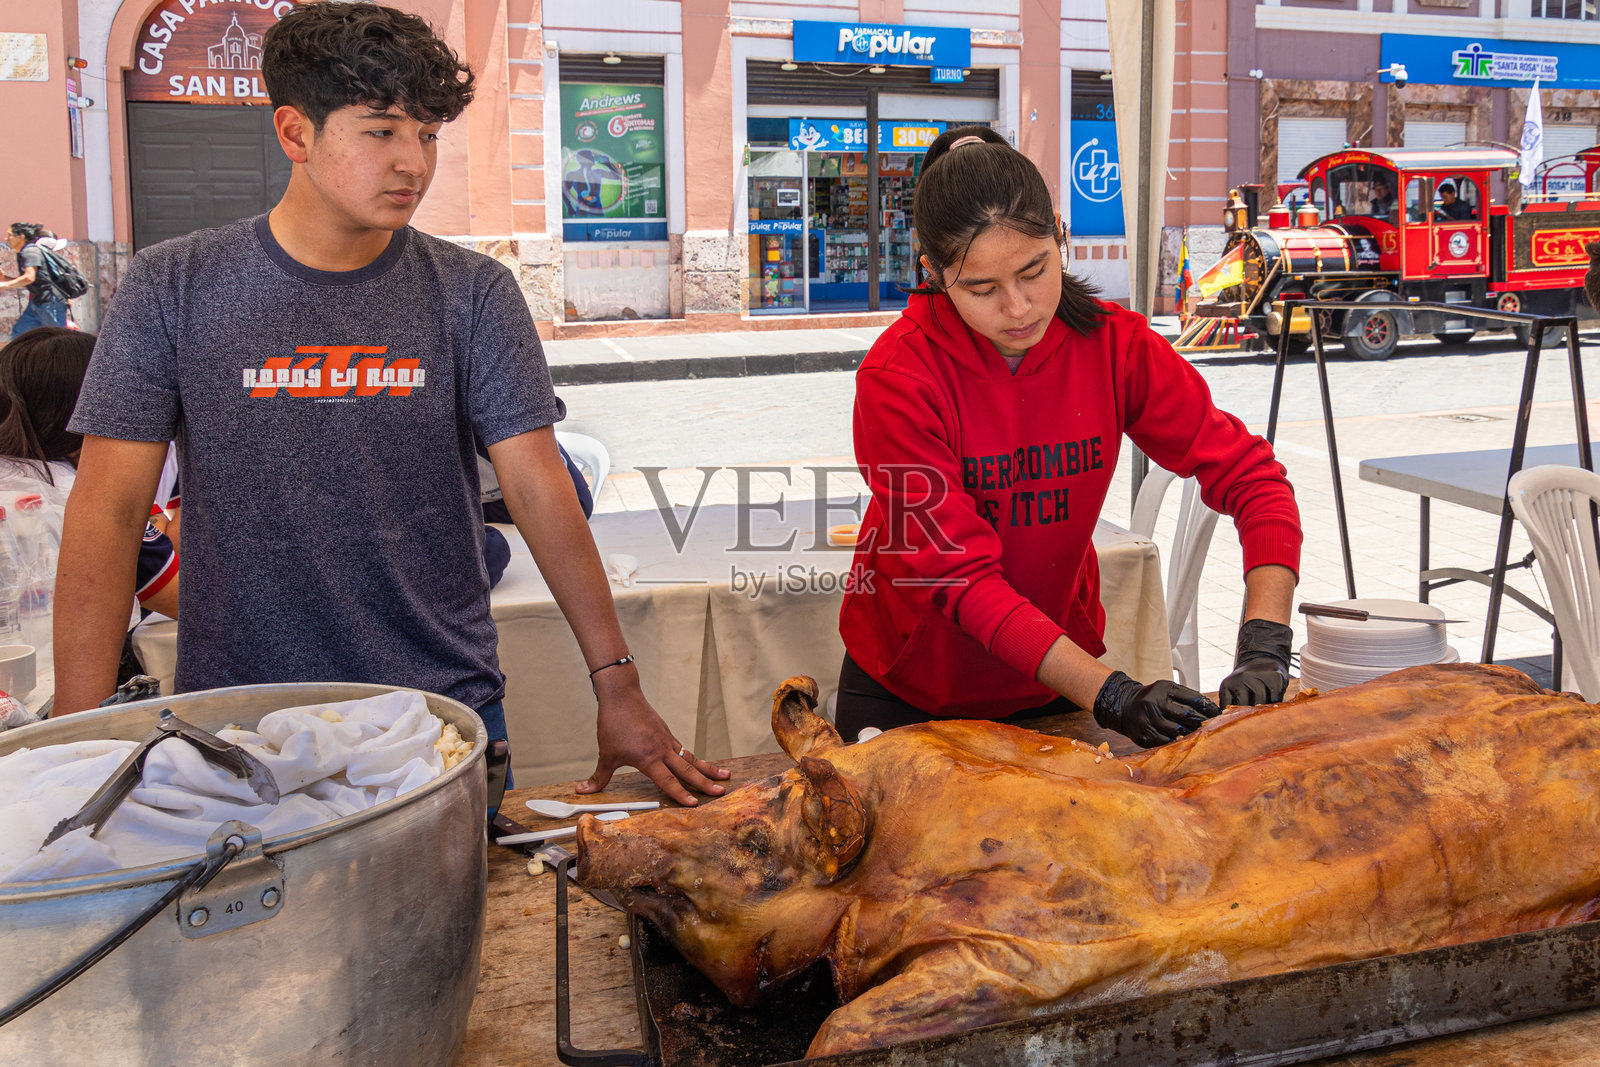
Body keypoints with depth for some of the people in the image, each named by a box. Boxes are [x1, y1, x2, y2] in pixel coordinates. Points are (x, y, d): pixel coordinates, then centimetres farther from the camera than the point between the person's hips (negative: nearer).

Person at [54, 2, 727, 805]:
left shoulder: (472, 295, -2)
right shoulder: (172, 288, -3)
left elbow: (540, 491, -6)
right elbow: (106, 513, -5)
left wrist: (618, 687, -12)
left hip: (446, 710, 1)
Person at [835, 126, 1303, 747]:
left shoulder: (1114, 345, -15)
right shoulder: (898, 377, -26)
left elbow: (1251, 475, -14)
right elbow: (960, 577, -28)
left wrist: (1264, 643, -29)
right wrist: (1113, 696, -36)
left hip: (1057, 675, 3)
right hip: (908, 688, -2)